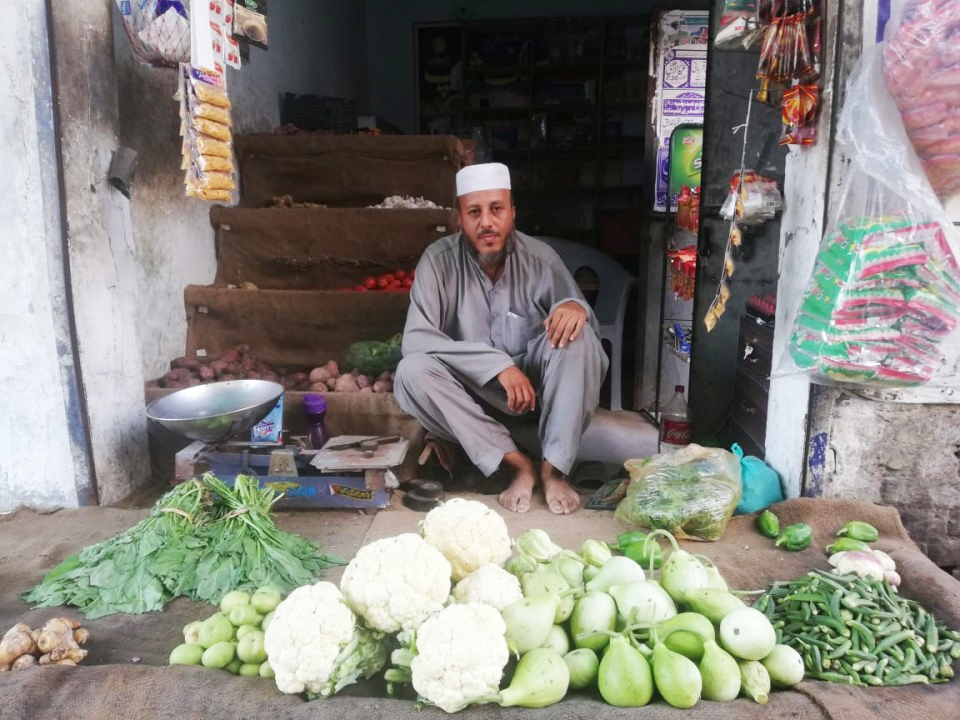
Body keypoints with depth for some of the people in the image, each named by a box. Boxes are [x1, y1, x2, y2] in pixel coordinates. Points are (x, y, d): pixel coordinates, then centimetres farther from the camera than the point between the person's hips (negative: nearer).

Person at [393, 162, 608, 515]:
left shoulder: (540, 257, -9)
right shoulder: (439, 260, -13)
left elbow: (580, 328, -4)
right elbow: (415, 339, -21)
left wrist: (575, 306, -32)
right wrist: (498, 364, -30)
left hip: (535, 383, 1)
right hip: (474, 391, 0)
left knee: (576, 332, -27)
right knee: (411, 371, -28)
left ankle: (555, 468, -20)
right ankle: (517, 463, -22)